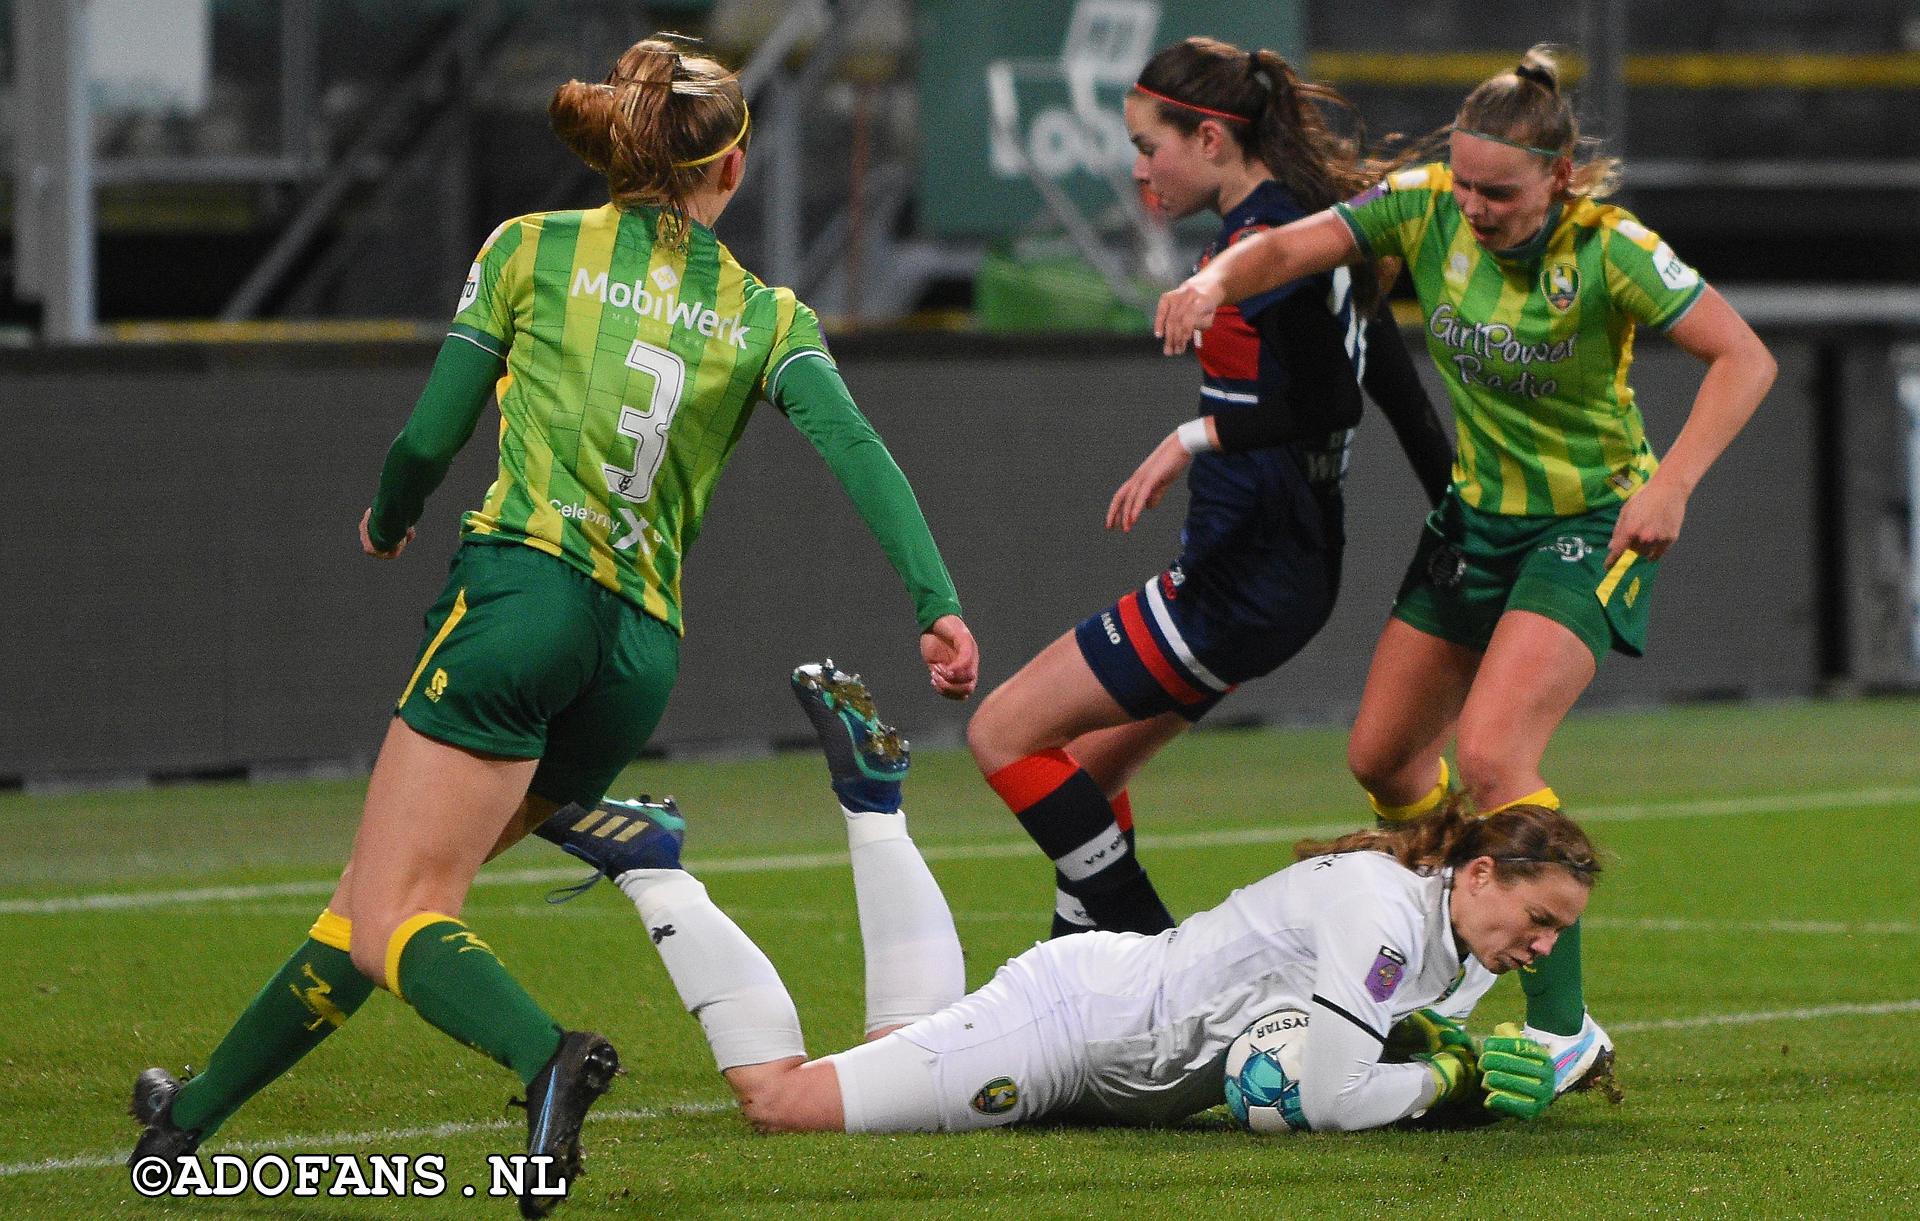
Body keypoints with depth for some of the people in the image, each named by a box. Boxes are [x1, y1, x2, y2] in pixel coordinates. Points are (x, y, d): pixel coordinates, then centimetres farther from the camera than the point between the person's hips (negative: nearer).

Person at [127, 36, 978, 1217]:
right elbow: (859, 453, -4)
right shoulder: (768, 317, 13)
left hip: (525, 585, -5)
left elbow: (429, 439, 9)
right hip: (644, 652, 5)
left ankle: (548, 1057, -41)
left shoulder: (535, 248, 8)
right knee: (387, 896, 15)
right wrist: (938, 604, -13)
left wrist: (389, 522, 30)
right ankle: (199, 1111, 24)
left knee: (392, 917, -13)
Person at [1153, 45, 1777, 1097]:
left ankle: (1563, 1030, -18)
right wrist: (1214, 281, -36)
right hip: (1477, 516, 7)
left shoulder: (1610, 249, -24)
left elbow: (1744, 358, -24)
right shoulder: (1429, 207, -11)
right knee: (1382, 759, 11)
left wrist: (1671, 484, -35)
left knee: (1490, 758, -23)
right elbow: (1292, 247, -13)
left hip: (1590, 526, -6)